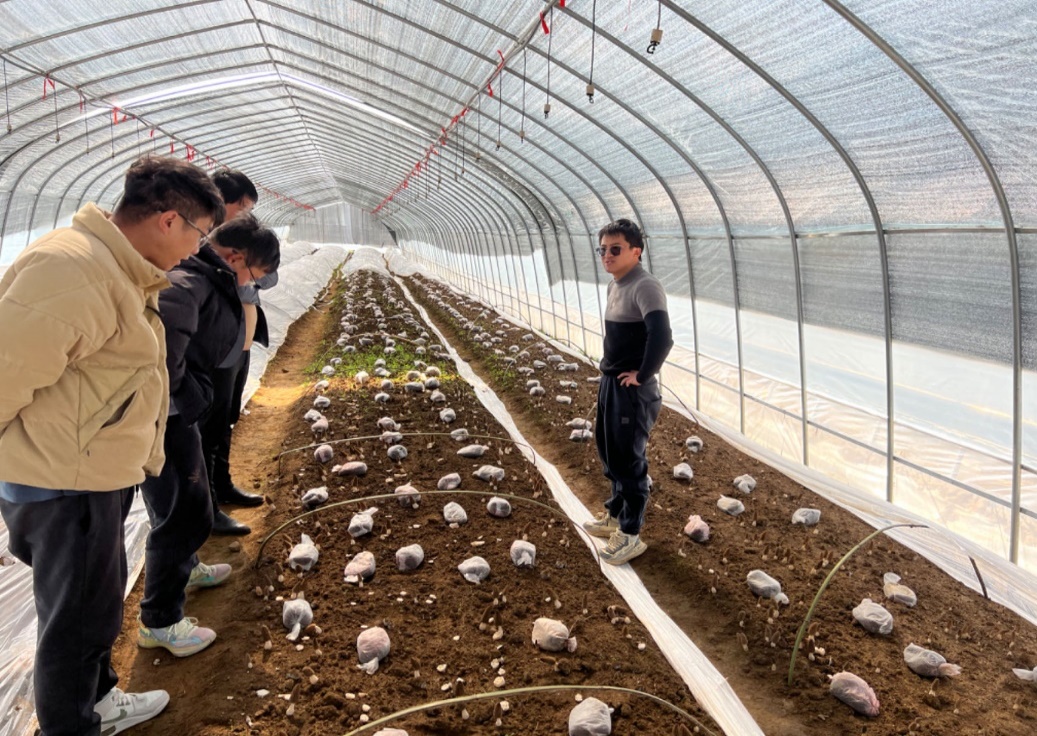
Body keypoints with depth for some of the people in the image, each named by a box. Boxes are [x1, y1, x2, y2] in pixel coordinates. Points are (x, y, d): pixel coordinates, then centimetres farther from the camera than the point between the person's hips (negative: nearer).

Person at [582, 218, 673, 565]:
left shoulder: (645, 286, -20)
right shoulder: (615, 284, 10)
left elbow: (661, 338, -33)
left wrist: (642, 375, -21)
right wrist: (609, 369, 13)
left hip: (632, 389, -10)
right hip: (610, 382, 10)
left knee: (629, 460, 2)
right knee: (609, 452, 21)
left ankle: (630, 534, 17)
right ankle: (616, 514, 40)